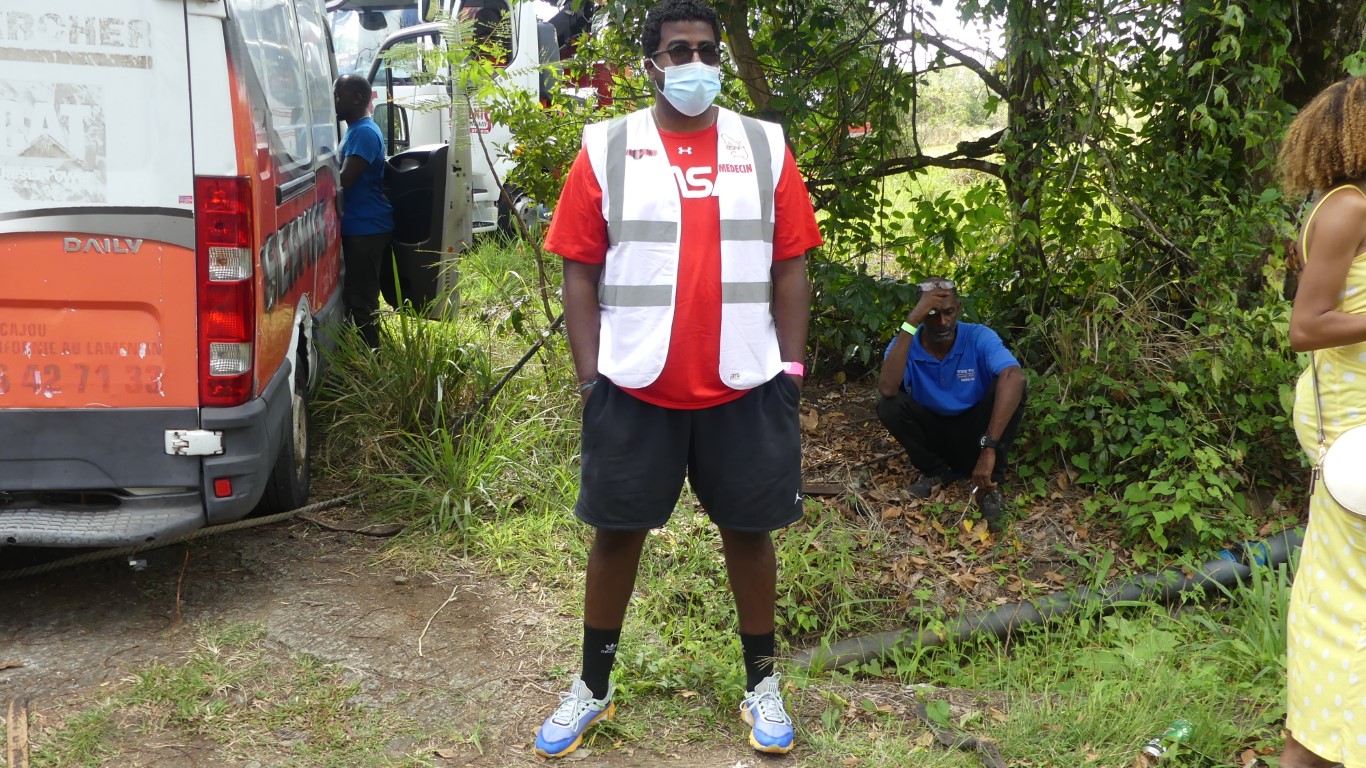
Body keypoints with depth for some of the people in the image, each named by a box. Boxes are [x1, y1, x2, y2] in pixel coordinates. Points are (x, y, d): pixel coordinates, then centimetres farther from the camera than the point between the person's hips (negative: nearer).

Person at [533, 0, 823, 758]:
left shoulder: (765, 147, 4)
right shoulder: (605, 149, 0)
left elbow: (789, 267, 6)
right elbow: (579, 270, 0)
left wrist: (792, 367, 2)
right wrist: (589, 376, -4)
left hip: (744, 386, 1)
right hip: (633, 386, -1)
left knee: (748, 530, 11)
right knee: (616, 530, 10)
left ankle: (761, 684, 27)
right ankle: (593, 687, 26)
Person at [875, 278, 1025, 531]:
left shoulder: (979, 338, -19)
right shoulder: (906, 344, -15)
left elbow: (1014, 377, -39)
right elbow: (887, 389, -36)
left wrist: (989, 448, -49)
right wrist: (911, 322, -39)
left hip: (974, 434, -1)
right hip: (934, 435, 1)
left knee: (1007, 386, -28)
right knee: (889, 406, -26)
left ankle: (990, 485, -17)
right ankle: (935, 471, 0)